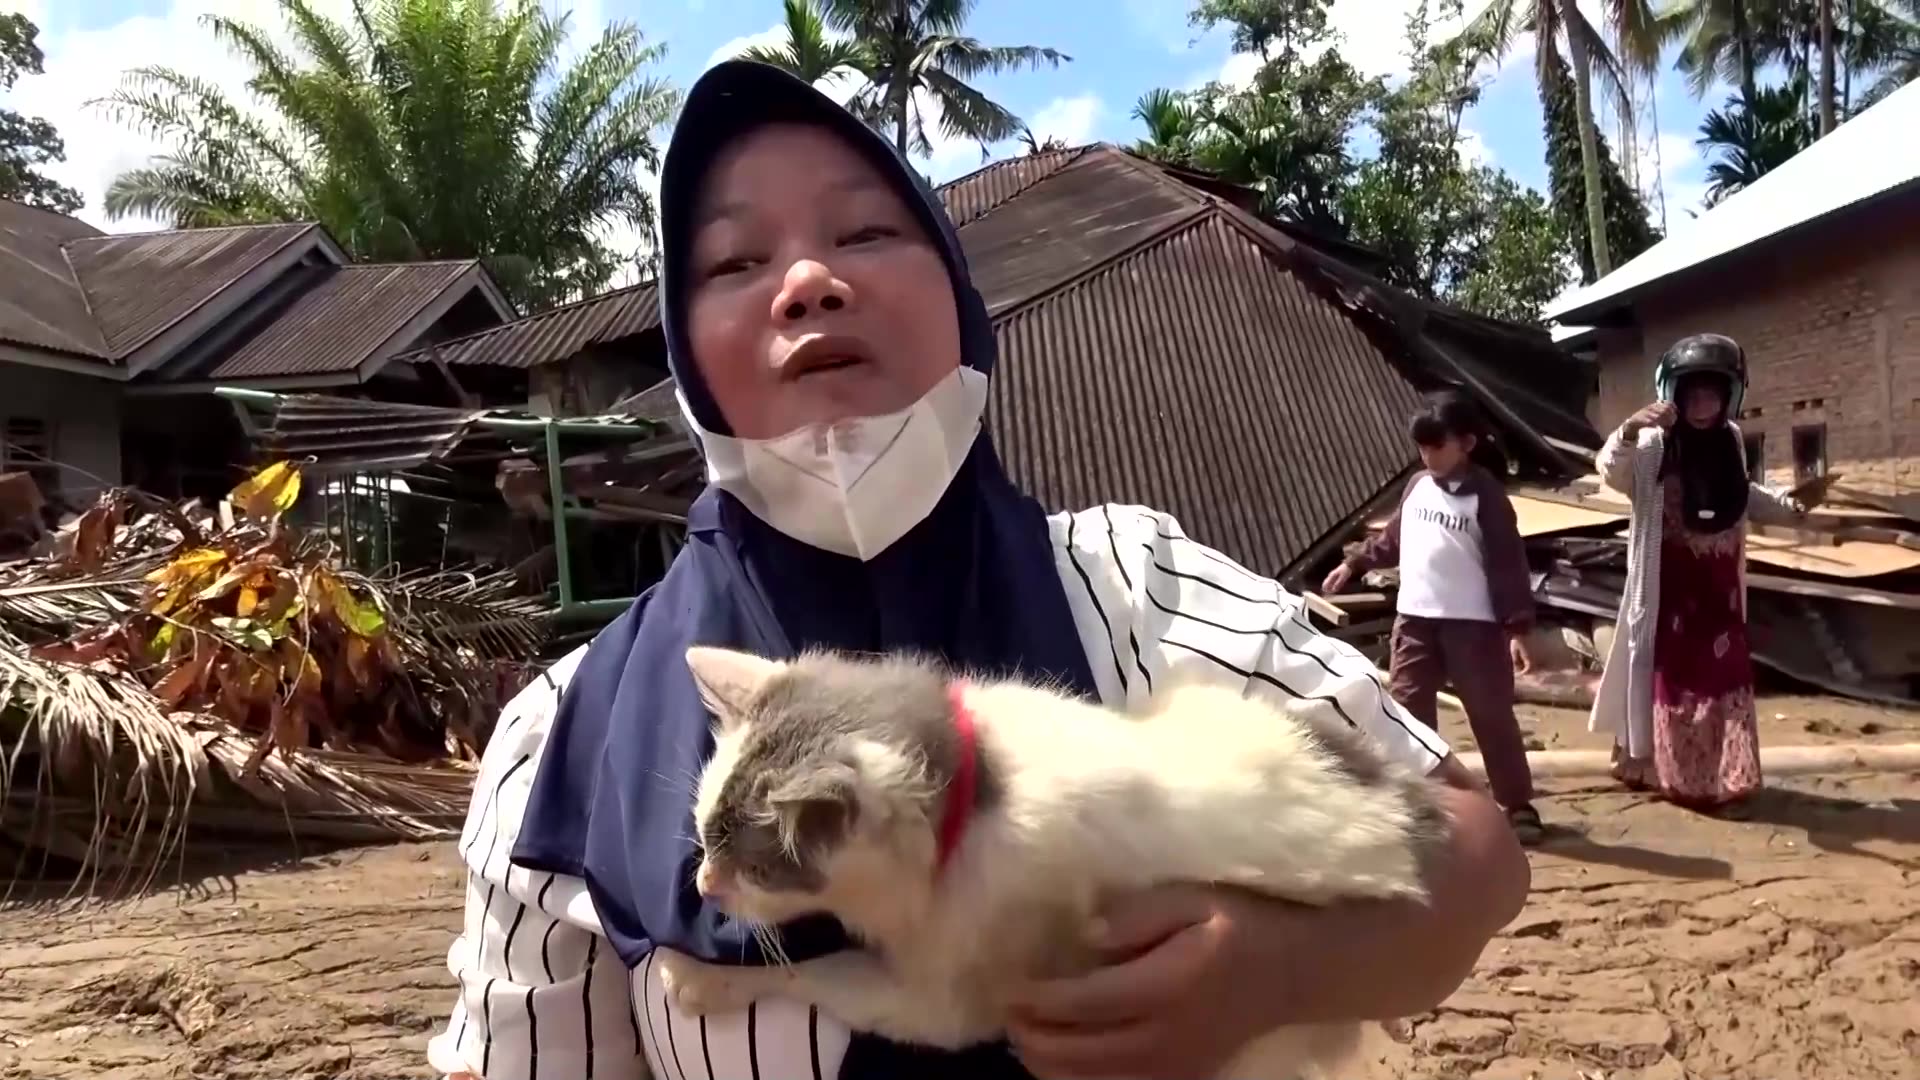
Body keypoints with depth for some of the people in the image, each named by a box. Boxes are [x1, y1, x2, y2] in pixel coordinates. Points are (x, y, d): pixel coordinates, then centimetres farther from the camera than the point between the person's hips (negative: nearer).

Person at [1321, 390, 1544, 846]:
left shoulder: (1486, 495, -8)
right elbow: (1391, 538, 23)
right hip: (1414, 619, 5)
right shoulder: (1417, 487, 8)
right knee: (1408, 710, 7)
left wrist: (1517, 626, -16)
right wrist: (1353, 565, 22)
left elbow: (1508, 564, -11)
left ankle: (1519, 805, 14)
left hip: (1472, 624, -5)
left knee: (1492, 714, 2)